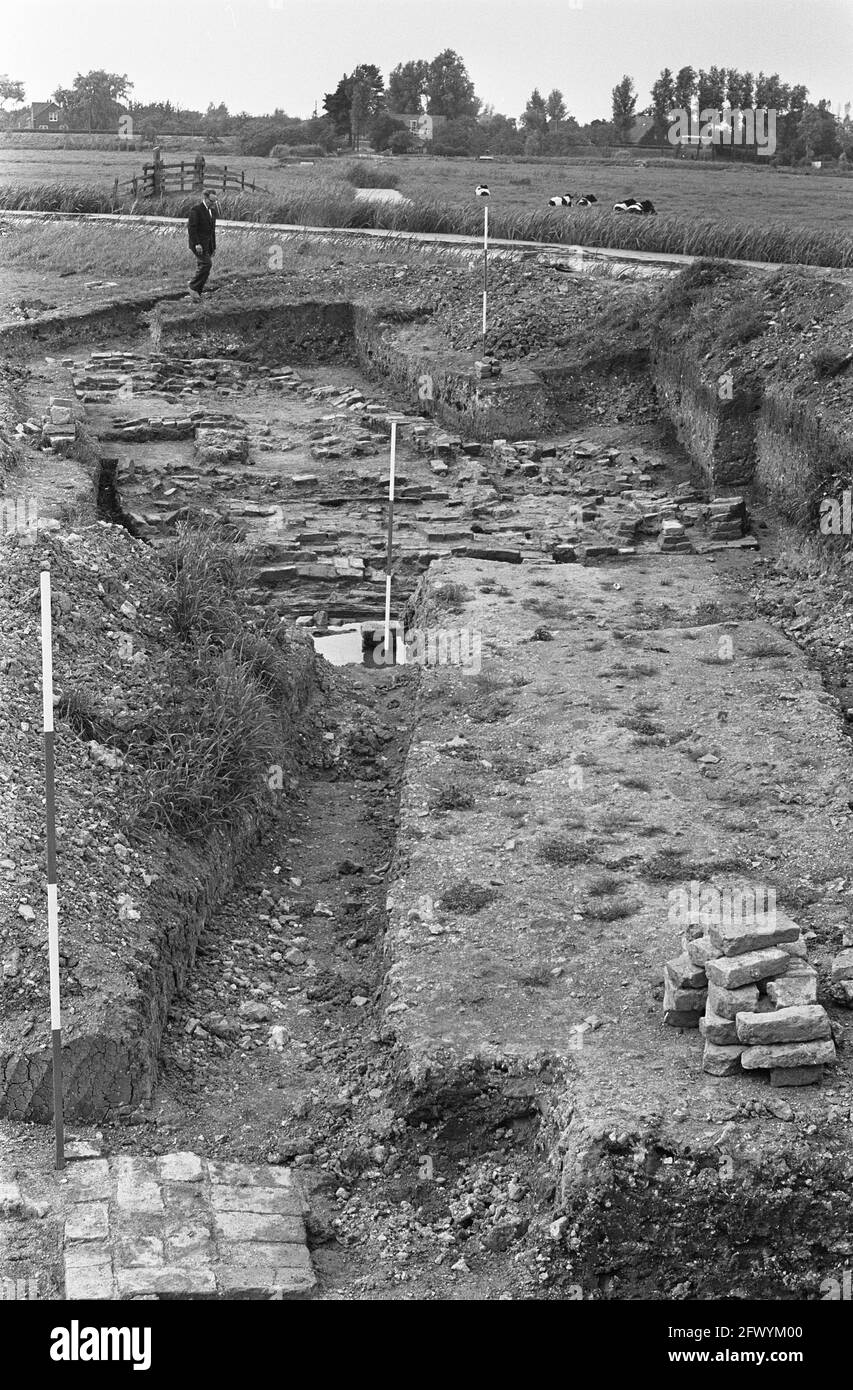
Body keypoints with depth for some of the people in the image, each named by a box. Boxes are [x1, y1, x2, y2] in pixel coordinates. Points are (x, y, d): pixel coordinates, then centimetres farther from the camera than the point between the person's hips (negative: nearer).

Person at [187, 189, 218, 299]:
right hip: (198, 243, -8)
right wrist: (196, 244, -23)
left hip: (208, 243, 8)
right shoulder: (196, 209, -11)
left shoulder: (212, 210, 14)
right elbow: (192, 227, -16)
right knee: (206, 264, -20)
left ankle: (196, 294, 6)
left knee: (204, 267, 3)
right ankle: (193, 286, -8)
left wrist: (213, 246, 19)